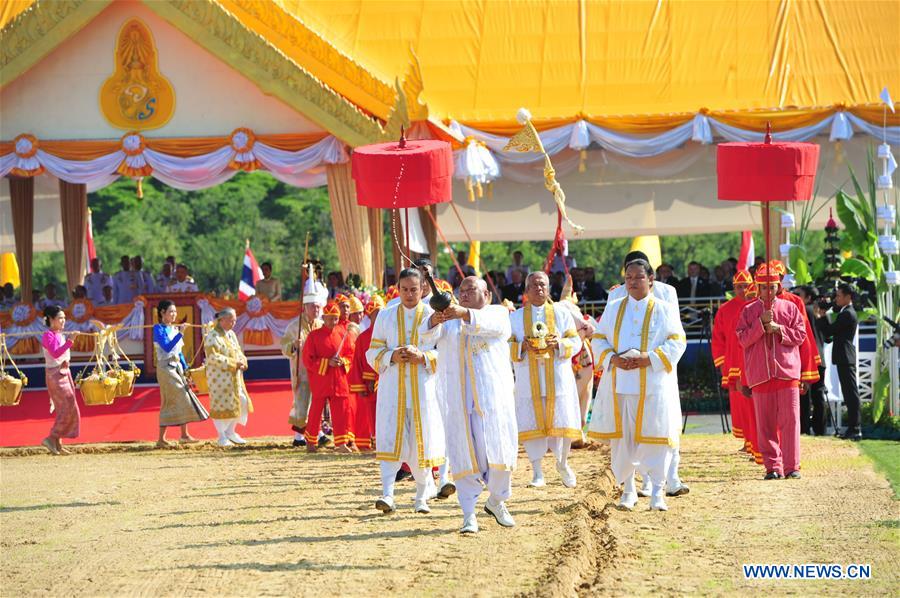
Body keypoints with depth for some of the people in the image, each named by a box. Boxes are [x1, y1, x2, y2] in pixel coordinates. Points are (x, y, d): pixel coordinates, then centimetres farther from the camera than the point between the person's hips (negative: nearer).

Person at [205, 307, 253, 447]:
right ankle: (222, 437, 7)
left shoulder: (231, 334, 13)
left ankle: (230, 432, 21)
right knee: (221, 405, -3)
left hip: (234, 377, 8)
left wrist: (242, 362, -4)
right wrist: (233, 363, -20)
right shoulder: (213, 336, -12)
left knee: (242, 402, 6)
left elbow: (238, 351, 19)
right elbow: (213, 357, -20)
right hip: (219, 377, -8)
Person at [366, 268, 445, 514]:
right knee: (391, 439, -11)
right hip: (392, 389, 1)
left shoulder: (433, 316, 4)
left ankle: (421, 496, 14)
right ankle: (387, 494, -20)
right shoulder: (385, 316, 10)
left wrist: (421, 356, -15)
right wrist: (392, 356, -10)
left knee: (422, 441, 2)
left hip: (423, 389, 0)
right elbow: (373, 352, 9)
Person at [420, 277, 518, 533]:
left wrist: (464, 313, -37)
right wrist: (434, 321, -33)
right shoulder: (447, 318, 13)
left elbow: (493, 325, -18)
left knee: (498, 448, -1)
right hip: (457, 394, 1)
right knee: (465, 452, -4)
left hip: (491, 391, -1)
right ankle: (469, 514, -3)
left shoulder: (498, 312, 7)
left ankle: (496, 500, 23)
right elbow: (427, 334, -8)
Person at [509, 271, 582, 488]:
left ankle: (563, 464, 22)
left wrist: (558, 343, -16)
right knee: (532, 425, -5)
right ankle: (537, 472, 2)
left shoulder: (561, 313, 9)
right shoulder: (516, 317, 10)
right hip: (529, 381, 0)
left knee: (562, 422, -3)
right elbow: (506, 347, 4)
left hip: (558, 379, 0)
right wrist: (522, 346, -16)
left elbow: (575, 342, 4)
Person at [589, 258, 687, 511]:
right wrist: (612, 359, -10)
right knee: (622, 438, 4)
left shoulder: (664, 310, 4)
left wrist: (650, 359, -16)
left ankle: (657, 492, -4)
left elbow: (677, 342, -3)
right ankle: (628, 489, 14)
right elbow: (598, 339, 10)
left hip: (652, 384, -3)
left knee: (654, 436, -7)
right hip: (619, 384, 3)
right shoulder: (613, 309, 13)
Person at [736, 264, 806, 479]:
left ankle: (791, 466, -2)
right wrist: (762, 322, -11)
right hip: (760, 373, 1)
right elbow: (743, 339, -1)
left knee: (790, 420, -6)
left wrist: (778, 329, -9)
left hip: (787, 371, 0)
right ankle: (773, 467, 5)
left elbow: (800, 335, 4)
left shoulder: (790, 308, 9)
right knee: (765, 423, 1)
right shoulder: (748, 311, 8)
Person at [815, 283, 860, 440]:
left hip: (845, 358, -11)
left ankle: (855, 429, -10)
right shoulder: (847, 312, 18)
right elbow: (831, 332, 19)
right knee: (849, 393, 12)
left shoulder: (847, 314, -14)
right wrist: (823, 316, 10)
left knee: (851, 393, -10)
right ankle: (852, 428, 15)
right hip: (844, 358, 11)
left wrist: (819, 317, -1)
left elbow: (829, 331, -15)